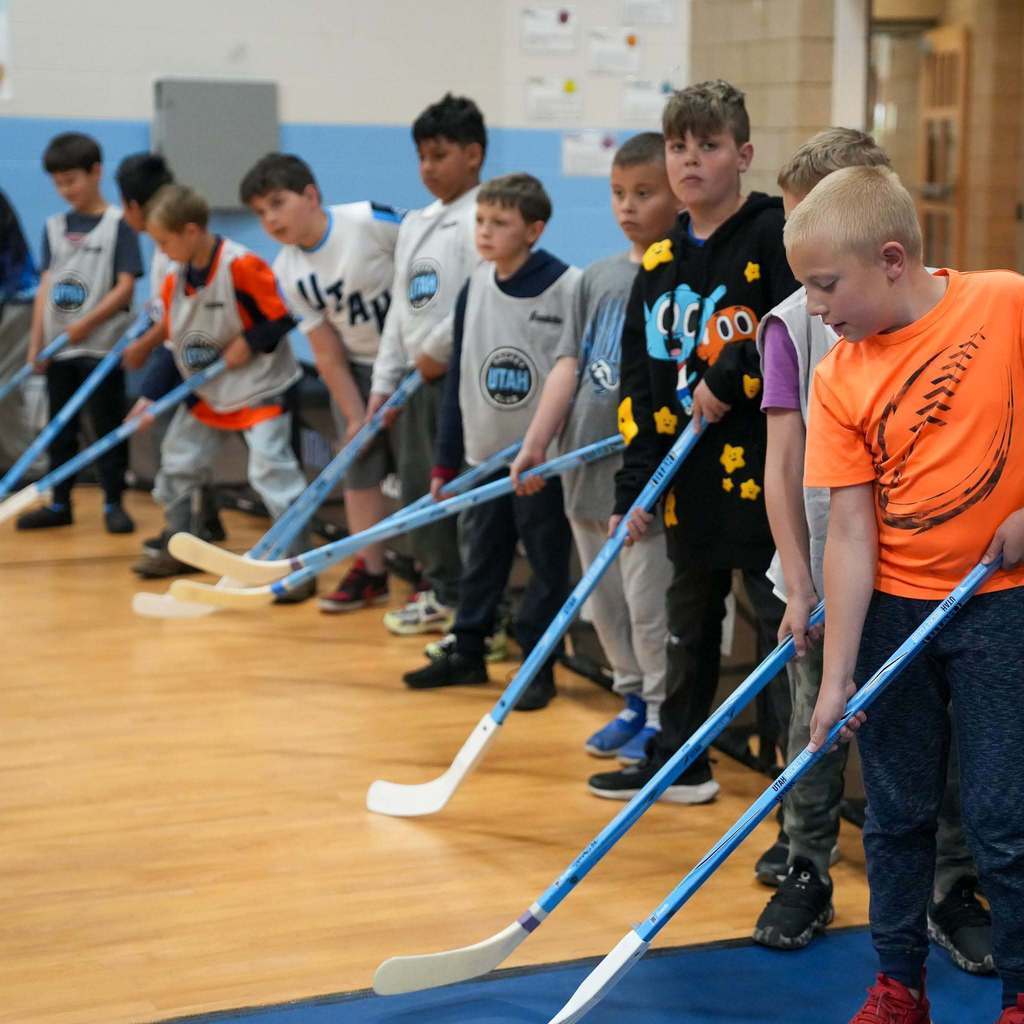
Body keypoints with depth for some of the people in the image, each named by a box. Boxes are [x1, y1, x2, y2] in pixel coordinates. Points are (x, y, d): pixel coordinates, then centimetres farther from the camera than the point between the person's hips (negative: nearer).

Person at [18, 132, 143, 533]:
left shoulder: (117, 223, -5)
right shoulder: (54, 227, 10)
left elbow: (125, 287, -10)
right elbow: (46, 288, 9)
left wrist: (87, 324, -19)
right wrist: (35, 344, 3)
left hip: (102, 346, -5)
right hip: (59, 349, 5)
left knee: (107, 426, 1)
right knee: (60, 429, 11)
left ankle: (113, 503, 10)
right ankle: (59, 504, 20)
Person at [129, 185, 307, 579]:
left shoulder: (241, 266, -24)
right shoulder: (174, 281, 0)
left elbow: (286, 314, -22)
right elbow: (173, 346, 6)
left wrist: (249, 343, -23)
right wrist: (150, 396, 0)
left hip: (258, 386, -8)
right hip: (206, 393, 8)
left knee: (270, 469, -16)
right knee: (176, 463, 14)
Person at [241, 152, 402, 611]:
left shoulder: (372, 220, -22)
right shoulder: (288, 274, -7)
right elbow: (329, 355, -5)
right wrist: (355, 416, -8)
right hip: (359, 369, 5)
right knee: (359, 467, 7)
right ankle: (370, 573, 18)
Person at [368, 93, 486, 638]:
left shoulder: (481, 220, -11)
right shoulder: (415, 224, 17)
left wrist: (438, 350, -13)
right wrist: (383, 382, 15)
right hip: (421, 380, 9)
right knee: (417, 486, 12)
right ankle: (441, 594, 23)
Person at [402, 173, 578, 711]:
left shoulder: (570, 290, -14)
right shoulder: (473, 289, 3)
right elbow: (458, 378, 8)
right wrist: (446, 462, 9)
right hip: (484, 455, 5)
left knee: (547, 565, 6)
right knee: (480, 560, 15)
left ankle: (539, 666, 17)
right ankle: (467, 652, 28)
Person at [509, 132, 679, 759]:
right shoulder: (598, 278, 11)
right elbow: (570, 362, 7)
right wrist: (538, 441, -2)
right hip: (588, 470, 7)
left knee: (649, 603, -1)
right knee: (605, 602, 16)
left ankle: (664, 713, 14)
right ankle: (635, 699, 31)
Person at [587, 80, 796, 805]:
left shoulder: (774, 236, -7)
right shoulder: (659, 264, 12)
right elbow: (640, 383, 11)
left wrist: (730, 378, -14)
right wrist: (635, 485, 6)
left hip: (763, 472, -7)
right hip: (689, 479, 7)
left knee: (781, 623, -3)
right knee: (688, 622, 18)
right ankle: (678, 760, 32)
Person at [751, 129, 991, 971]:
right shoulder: (794, 322, -4)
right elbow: (784, 461, -5)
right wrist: (798, 585, -10)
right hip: (828, 575, 0)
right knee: (817, 734, 10)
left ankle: (954, 889, 22)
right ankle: (805, 875, 27)